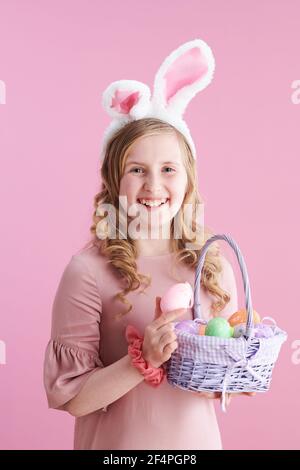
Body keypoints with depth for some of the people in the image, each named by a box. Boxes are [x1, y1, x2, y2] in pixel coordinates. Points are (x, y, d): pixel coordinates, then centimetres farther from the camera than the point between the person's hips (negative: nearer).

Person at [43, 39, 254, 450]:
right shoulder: (89, 271, -19)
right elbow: (70, 397, -16)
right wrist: (145, 359, -27)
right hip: (118, 442, -4)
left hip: (198, 438, 4)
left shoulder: (214, 265, -6)